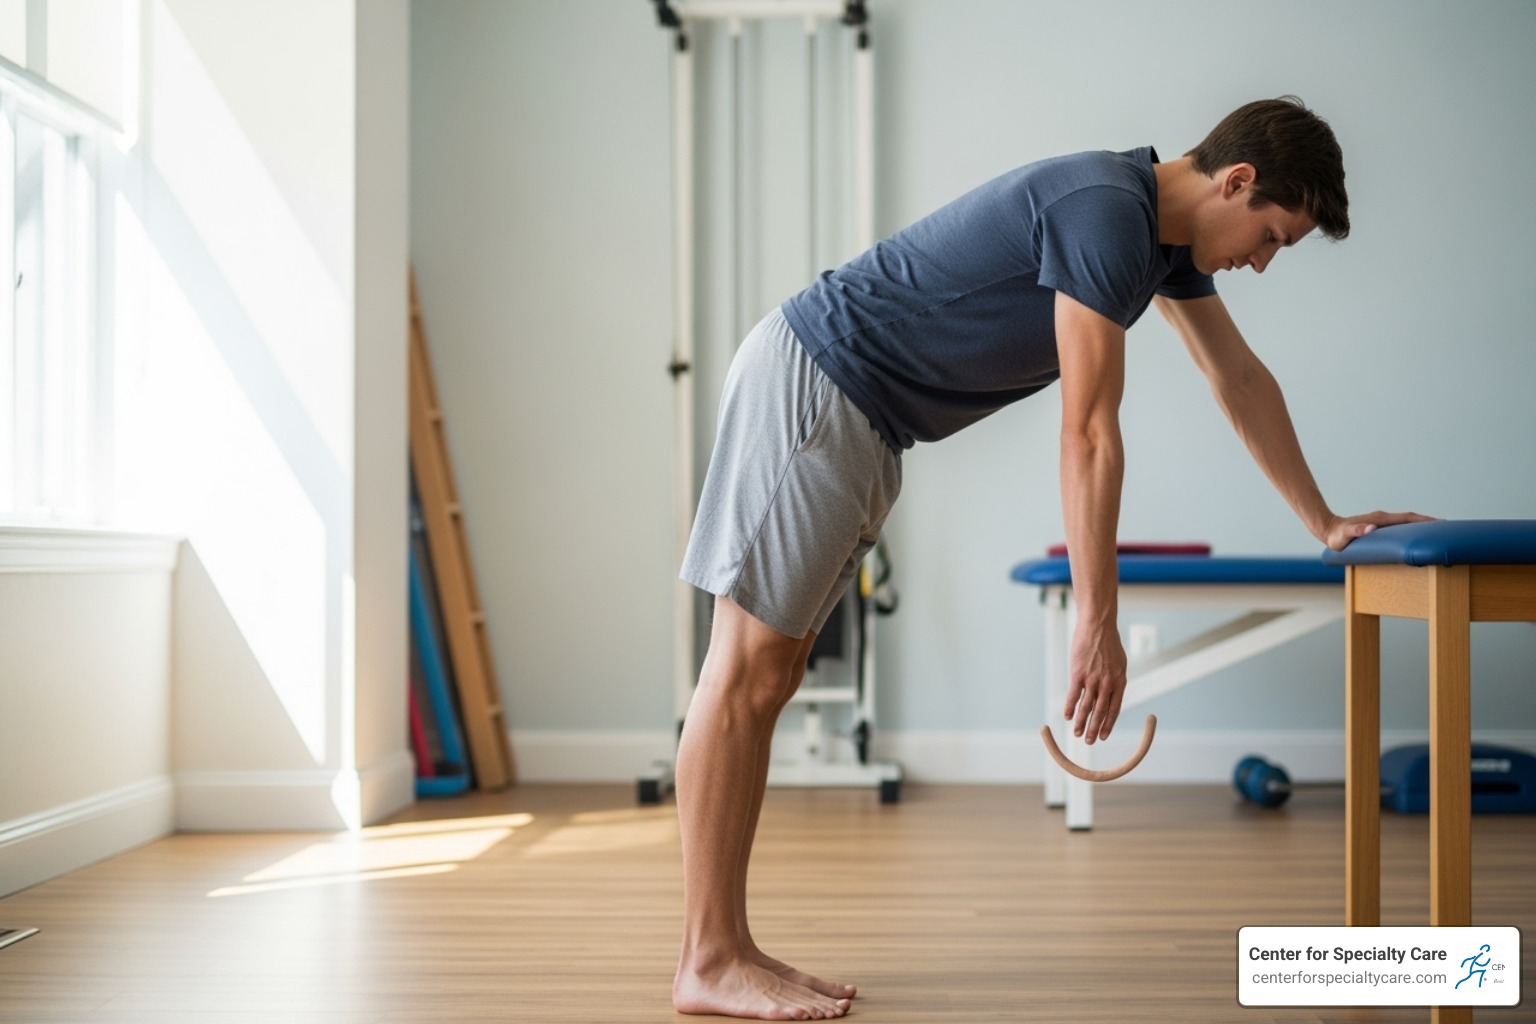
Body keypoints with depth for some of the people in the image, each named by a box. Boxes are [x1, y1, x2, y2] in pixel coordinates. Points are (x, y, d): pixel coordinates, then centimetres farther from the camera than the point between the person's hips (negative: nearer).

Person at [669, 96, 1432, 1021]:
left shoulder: (1165, 230, 11)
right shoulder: (1105, 215, -19)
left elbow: (1241, 378, 21)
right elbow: (1090, 433, -20)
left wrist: (1327, 523, 25)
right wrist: (1099, 622, -17)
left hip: (863, 425, 10)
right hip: (809, 383, -10)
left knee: (773, 676, 7)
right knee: (746, 670, -7)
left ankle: (727, 947, 10)